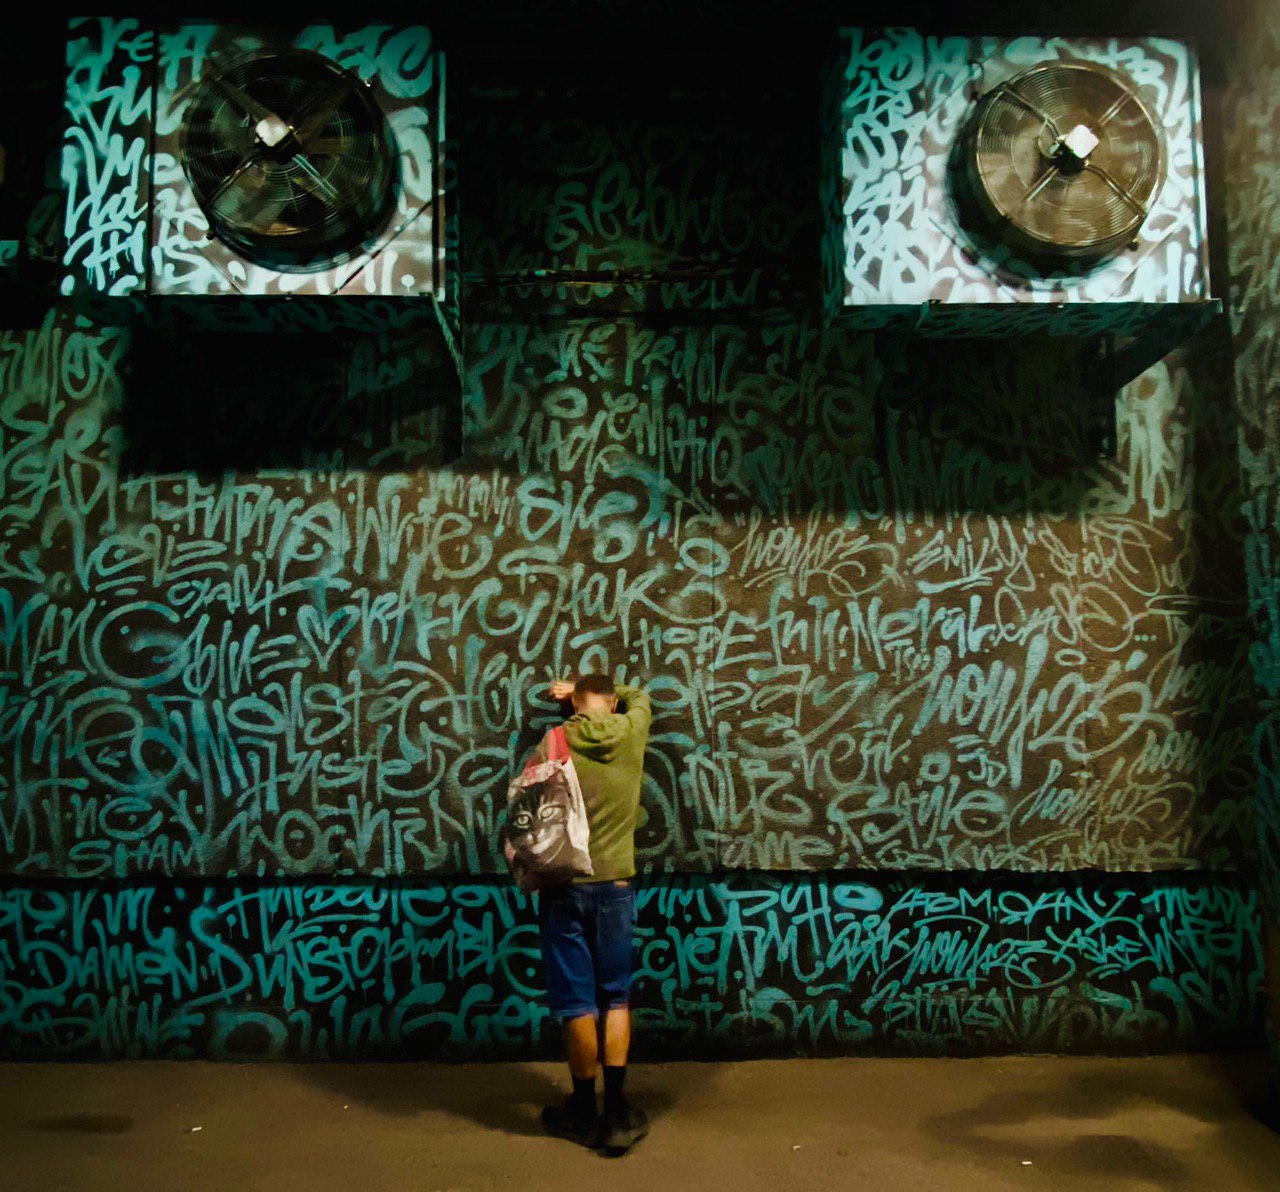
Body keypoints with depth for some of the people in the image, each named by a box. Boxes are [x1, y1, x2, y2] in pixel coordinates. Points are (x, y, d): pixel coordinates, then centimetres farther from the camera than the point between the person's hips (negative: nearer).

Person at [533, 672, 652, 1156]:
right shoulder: (632, 730, 0)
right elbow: (638, 695, 23)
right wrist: (583, 686, 29)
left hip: (564, 884, -1)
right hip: (615, 881, 2)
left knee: (577, 1002, 7)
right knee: (615, 997, 13)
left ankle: (584, 1112, 20)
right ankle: (616, 1112, 14)